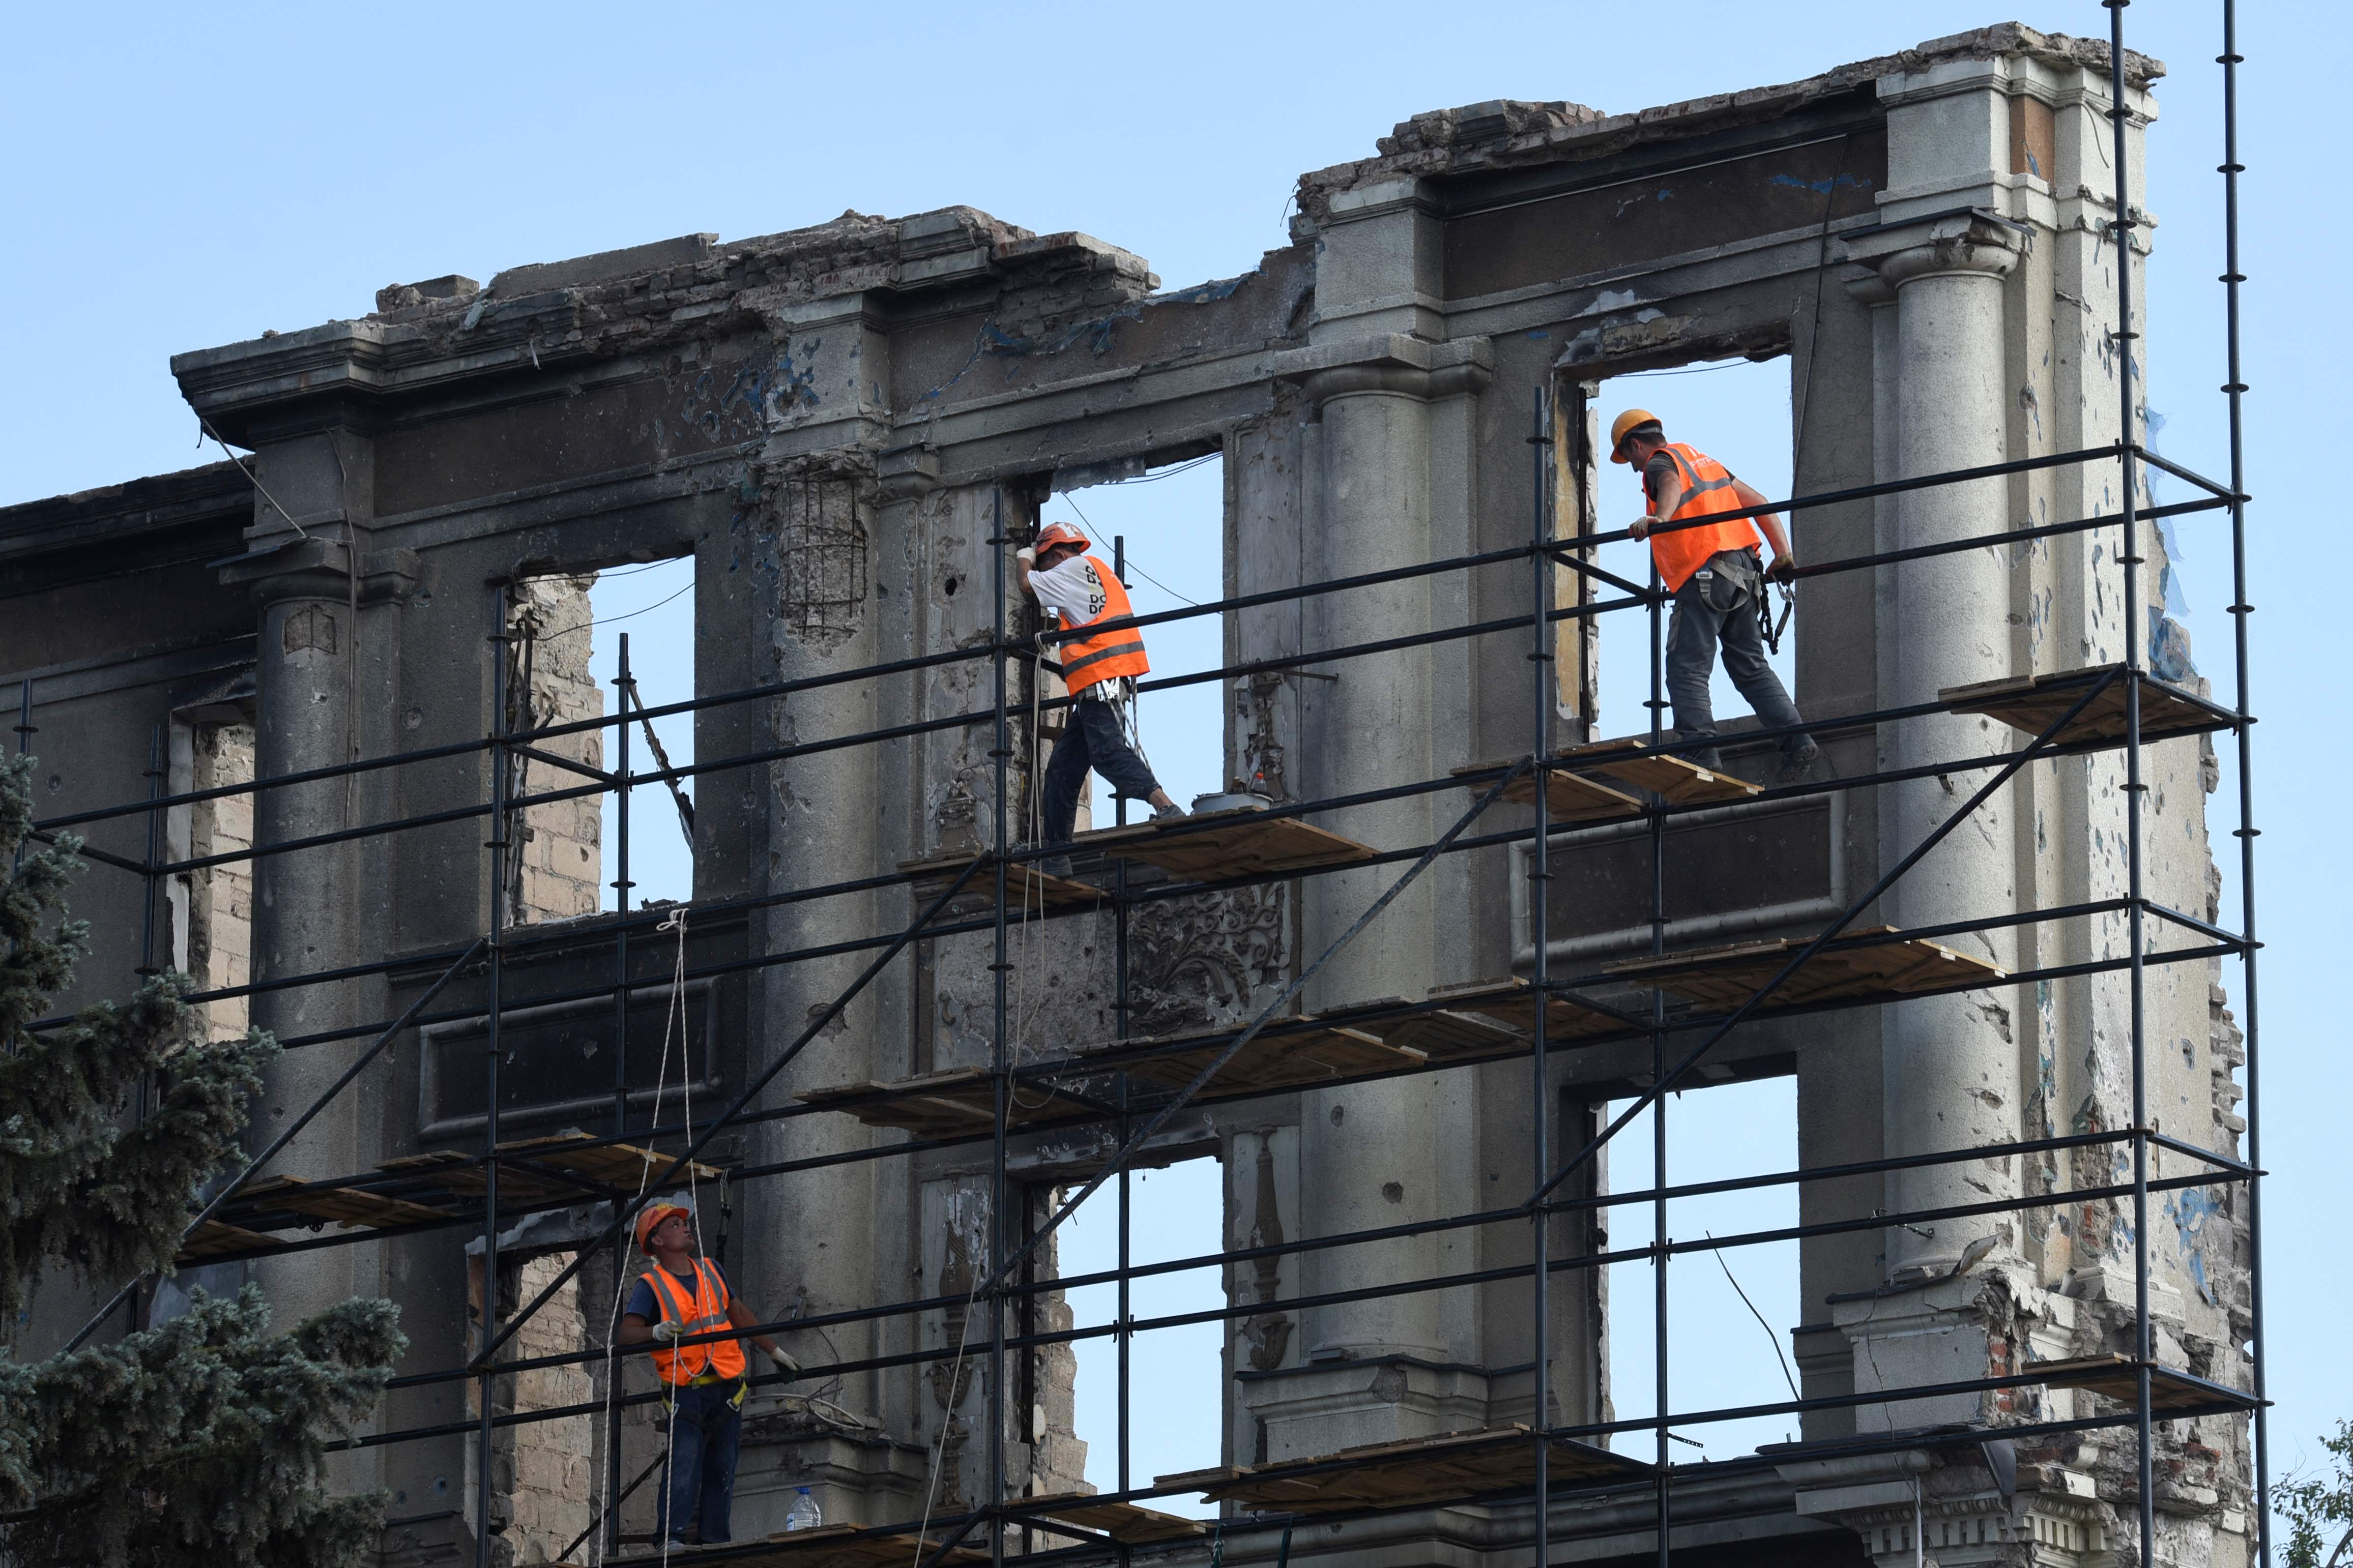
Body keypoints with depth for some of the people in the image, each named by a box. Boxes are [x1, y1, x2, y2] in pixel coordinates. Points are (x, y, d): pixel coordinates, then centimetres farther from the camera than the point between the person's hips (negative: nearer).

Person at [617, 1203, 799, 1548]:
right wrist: (657, 1332, -35)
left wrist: (775, 1352, 30)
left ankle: (715, 1542, 6)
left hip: (726, 1390, 5)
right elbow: (627, 1333, -15)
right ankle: (671, 1539, -20)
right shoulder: (651, 1286, -3)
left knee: (721, 1472, 3)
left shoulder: (711, 1271, 14)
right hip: (685, 1393, -5)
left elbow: (739, 1314, 25)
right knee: (685, 1465, -19)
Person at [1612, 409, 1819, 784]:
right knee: (1751, 668, 13)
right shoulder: (1703, 460, 27)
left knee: (1686, 670, -8)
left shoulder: (1660, 462, 3)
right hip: (1743, 570, 8)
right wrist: (1783, 553, 18)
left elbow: (1671, 484, -24)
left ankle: (1701, 751, -20)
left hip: (1705, 575, -8)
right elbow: (1757, 502, 24)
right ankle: (1797, 741, 2)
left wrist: (1659, 518, -44)